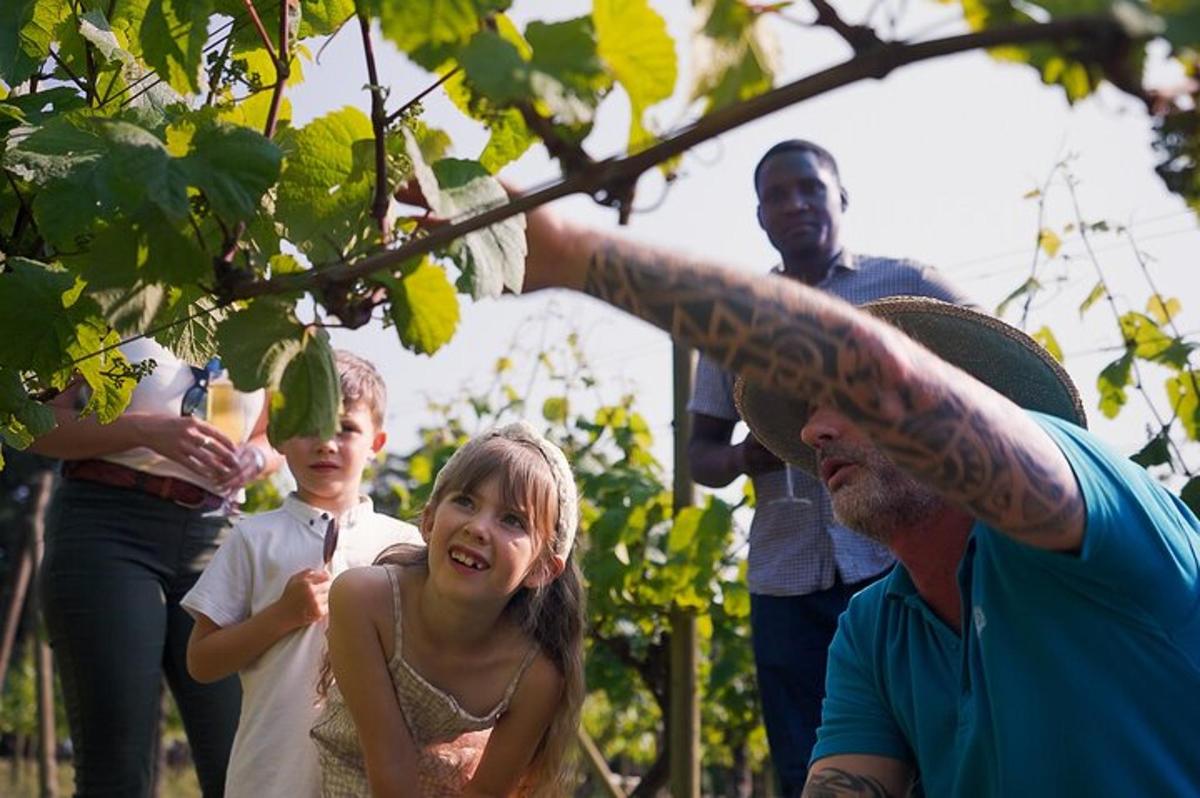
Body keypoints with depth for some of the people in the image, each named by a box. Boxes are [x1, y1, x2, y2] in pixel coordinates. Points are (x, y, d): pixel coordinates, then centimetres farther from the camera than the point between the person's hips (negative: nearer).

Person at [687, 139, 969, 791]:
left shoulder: (905, 285, 6)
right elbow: (701, 451, 17)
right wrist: (743, 457, -6)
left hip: (902, 562, -3)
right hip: (786, 582, 3)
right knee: (807, 773, 5)